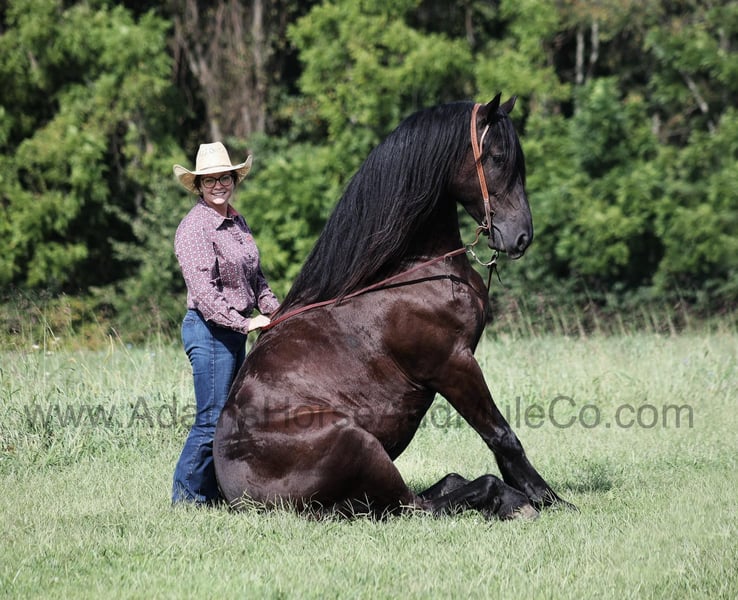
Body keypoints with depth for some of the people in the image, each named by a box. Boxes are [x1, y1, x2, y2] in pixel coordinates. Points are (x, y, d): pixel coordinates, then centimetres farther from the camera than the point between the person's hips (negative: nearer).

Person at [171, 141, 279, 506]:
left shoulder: (237, 222, 12)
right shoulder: (194, 227, -14)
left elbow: (255, 277, 21)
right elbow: (203, 290, -21)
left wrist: (275, 310, 5)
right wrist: (244, 323, -25)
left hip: (235, 330, 9)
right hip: (210, 330, -9)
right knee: (212, 420, -7)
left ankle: (211, 493, 20)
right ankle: (187, 498, 1)